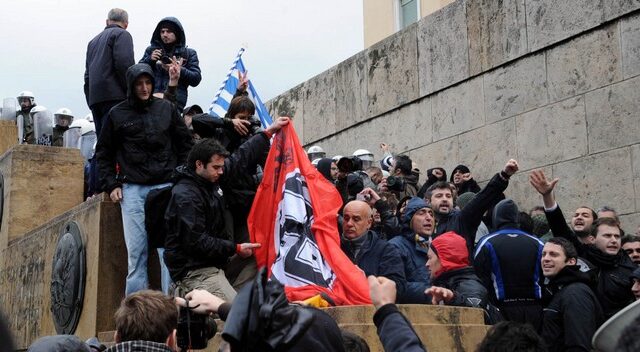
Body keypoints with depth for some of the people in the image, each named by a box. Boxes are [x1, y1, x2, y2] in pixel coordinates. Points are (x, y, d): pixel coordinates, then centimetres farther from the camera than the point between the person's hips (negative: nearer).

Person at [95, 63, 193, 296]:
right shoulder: (117, 114, 7)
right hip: (132, 190, 0)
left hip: (166, 186, 0)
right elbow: (103, 152, 14)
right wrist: (111, 185, 5)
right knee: (136, 250, 0)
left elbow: (185, 143, 14)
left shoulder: (166, 108, 9)